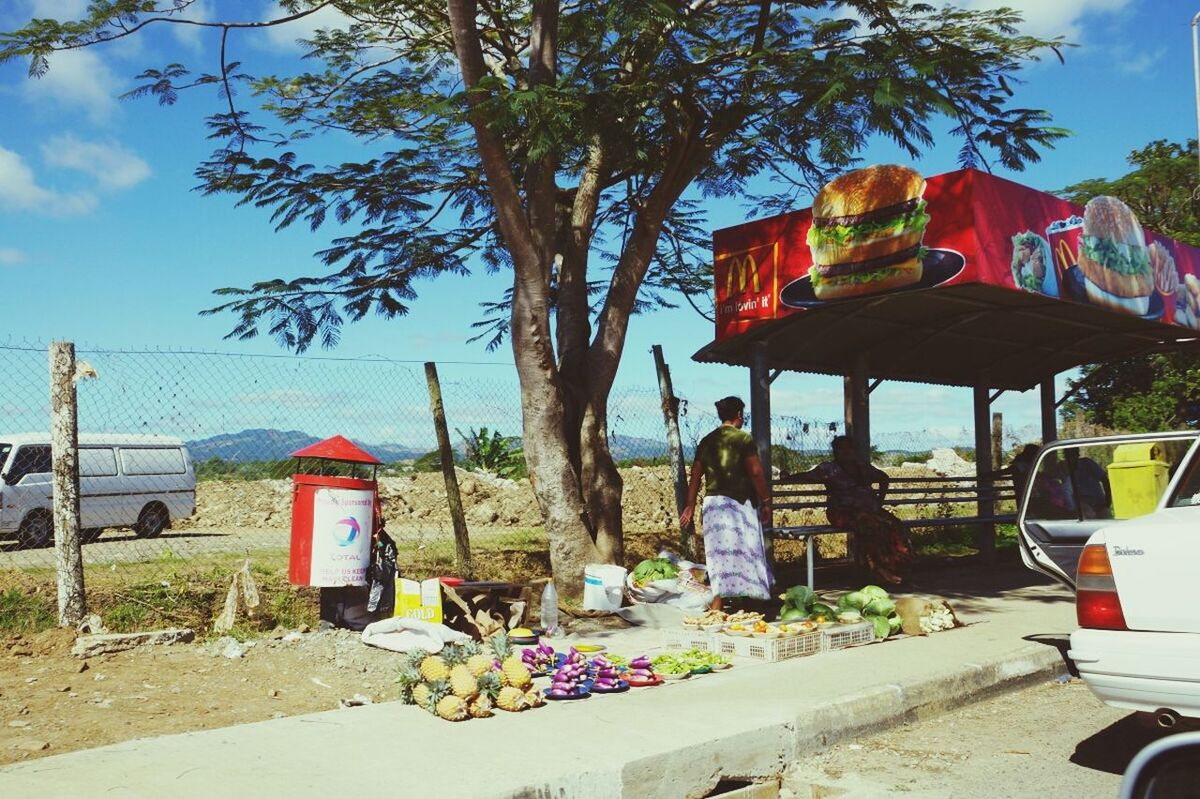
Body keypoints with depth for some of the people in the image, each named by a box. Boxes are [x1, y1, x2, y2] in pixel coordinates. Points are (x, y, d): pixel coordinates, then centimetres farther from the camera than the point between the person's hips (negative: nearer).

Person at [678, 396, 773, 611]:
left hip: (712, 502, 5)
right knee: (744, 554, 3)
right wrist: (765, 502, -1)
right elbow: (756, 472, -9)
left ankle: (717, 606, 7)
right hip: (739, 503, -5)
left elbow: (695, 476, 9)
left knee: (721, 555, 8)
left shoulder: (706, 441, 10)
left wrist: (690, 507, 13)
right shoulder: (743, 439, -5)